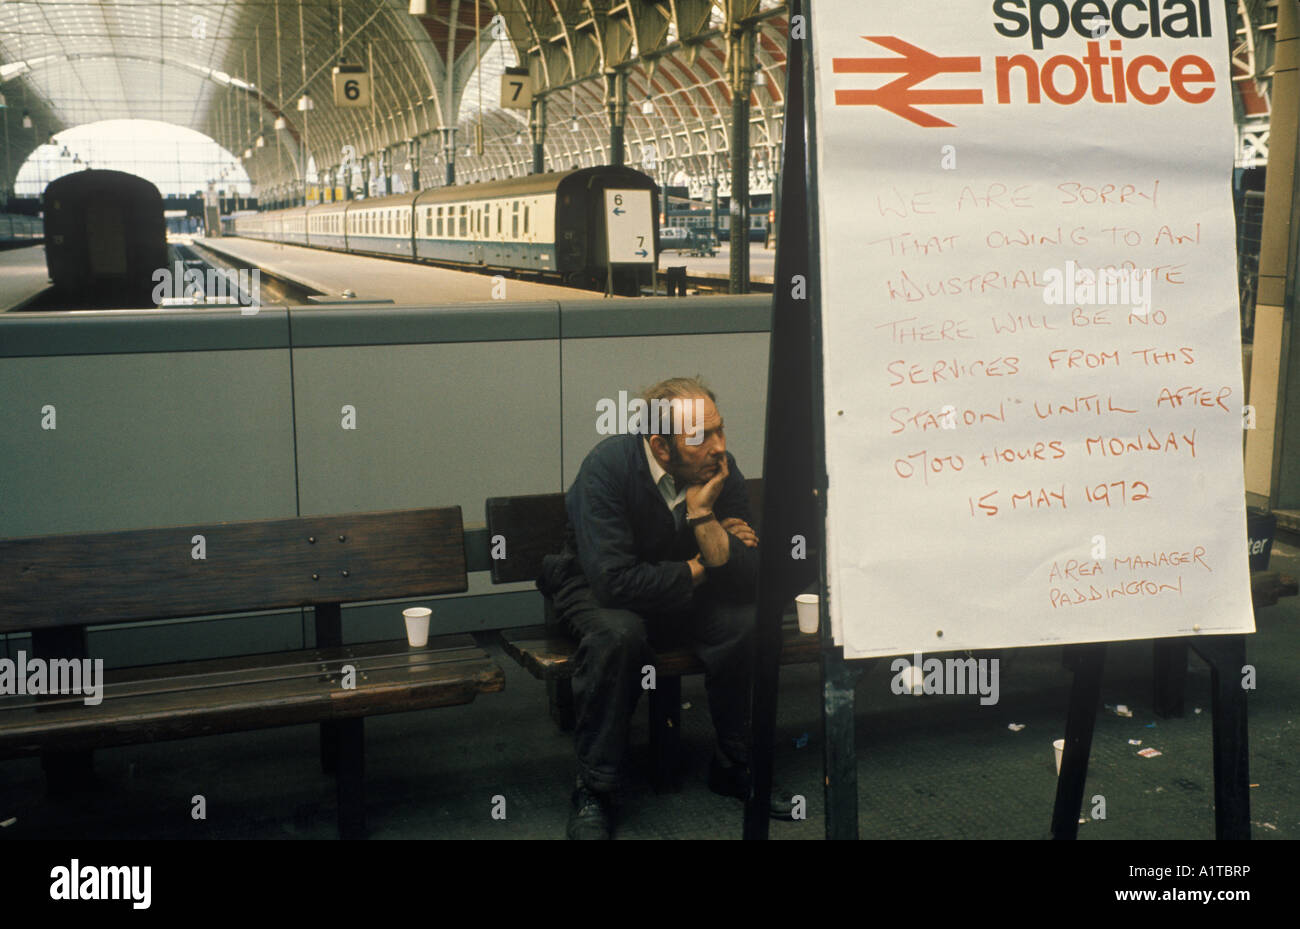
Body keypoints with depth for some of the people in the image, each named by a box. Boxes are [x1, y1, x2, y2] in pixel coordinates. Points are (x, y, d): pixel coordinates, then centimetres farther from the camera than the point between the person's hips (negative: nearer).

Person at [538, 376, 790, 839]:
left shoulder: (721, 471, -15)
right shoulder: (608, 466, -28)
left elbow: (749, 580, -19)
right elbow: (614, 580, -34)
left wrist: (703, 515, -32)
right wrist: (698, 568, -22)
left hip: (685, 593, 4)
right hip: (597, 591, -4)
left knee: (747, 621, -24)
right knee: (617, 633, -37)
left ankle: (733, 766, -1)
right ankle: (594, 790, -20)